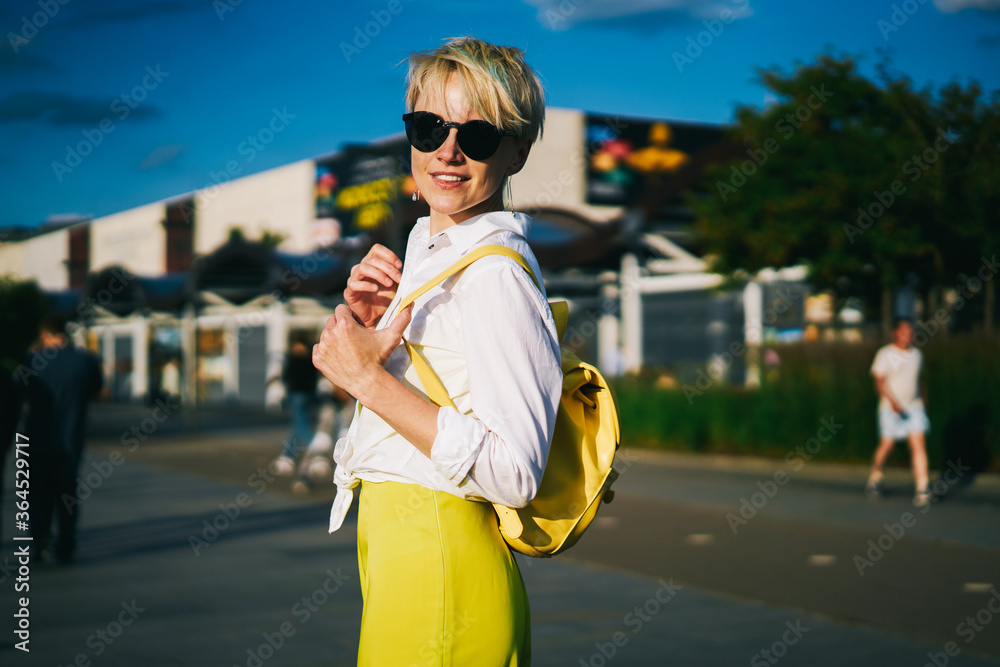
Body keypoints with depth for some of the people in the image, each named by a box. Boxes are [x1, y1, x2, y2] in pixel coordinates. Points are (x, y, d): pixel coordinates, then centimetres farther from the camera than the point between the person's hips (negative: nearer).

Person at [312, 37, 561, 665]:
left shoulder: (496, 274, -18)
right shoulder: (431, 252, 11)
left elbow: (513, 473, -26)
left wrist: (370, 378, -22)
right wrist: (363, 321, 2)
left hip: (438, 566, -9)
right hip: (396, 548, 9)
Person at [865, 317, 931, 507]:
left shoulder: (916, 354, 9)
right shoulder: (885, 354, -6)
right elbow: (880, 382, -11)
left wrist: (924, 402, 19)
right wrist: (893, 402, -22)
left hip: (915, 407, 3)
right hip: (891, 408, -3)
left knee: (918, 445, -9)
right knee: (887, 445, 4)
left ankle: (922, 490, -12)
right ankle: (876, 476, 32)